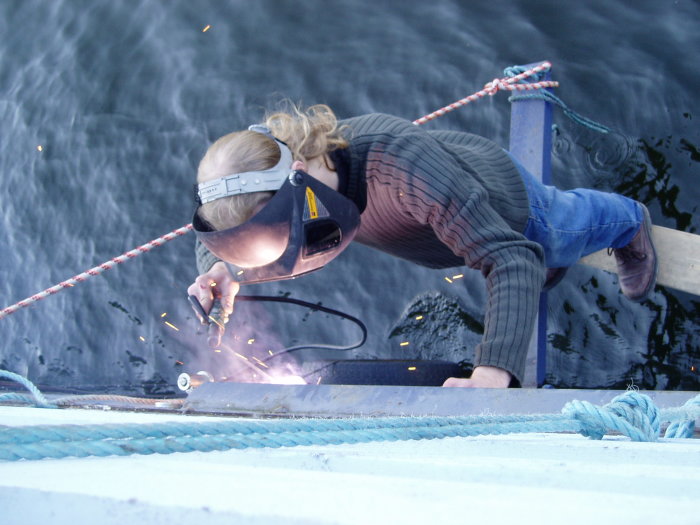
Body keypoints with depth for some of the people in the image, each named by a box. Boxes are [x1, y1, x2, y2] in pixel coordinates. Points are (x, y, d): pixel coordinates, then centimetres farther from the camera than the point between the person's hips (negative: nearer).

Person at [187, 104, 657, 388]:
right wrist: (221, 271, -38)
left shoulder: (398, 162, -53)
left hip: (503, 202, -4)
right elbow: (214, 242, -14)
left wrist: (494, 370, -65)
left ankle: (630, 219, 64)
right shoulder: (277, 187, -34)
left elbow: (513, 259, -51)